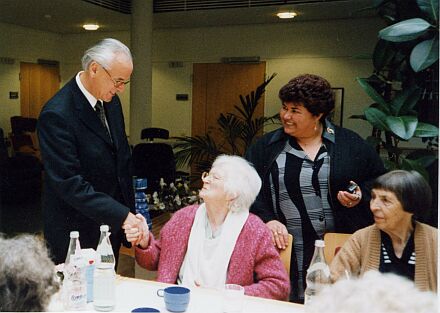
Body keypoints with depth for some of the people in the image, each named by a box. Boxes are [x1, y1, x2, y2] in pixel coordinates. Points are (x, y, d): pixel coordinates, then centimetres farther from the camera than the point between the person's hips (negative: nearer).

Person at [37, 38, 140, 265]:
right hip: (77, 230, -7)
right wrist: (121, 215, -25)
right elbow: (69, 183, -24)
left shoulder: (111, 101, 3)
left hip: (113, 223, 7)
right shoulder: (56, 114, -22)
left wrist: (129, 210, 10)